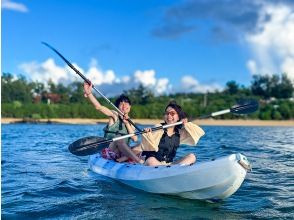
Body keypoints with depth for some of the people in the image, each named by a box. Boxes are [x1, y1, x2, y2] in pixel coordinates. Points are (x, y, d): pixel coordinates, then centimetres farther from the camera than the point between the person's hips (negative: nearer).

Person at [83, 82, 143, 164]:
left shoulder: (130, 123, 16)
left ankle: (122, 159, -39)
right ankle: (141, 162, -44)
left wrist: (127, 123, -8)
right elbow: (99, 107, -15)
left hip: (122, 153, 5)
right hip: (108, 150, -5)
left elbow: (135, 139, 0)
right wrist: (89, 93, -30)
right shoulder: (115, 115, 3)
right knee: (119, 140, -33)